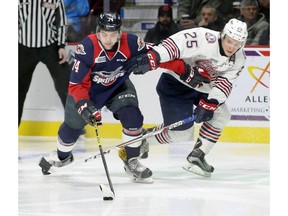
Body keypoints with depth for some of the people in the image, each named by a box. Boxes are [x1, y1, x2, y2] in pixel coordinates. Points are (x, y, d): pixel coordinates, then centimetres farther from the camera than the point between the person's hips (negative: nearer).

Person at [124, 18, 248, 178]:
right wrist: (151, 59, -50)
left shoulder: (238, 59, -6)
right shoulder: (205, 38, -29)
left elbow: (224, 84, -9)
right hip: (176, 83, -7)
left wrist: (209, 104, -22)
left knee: (221, 115, -5)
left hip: (202, 88, 8)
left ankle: (197, 156, 7)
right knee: (182, 133, -8)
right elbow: (176, 44, -38)